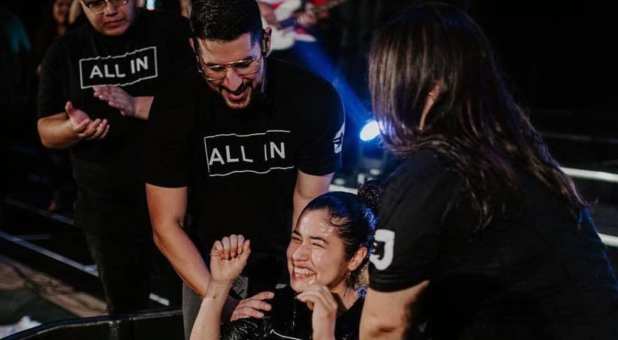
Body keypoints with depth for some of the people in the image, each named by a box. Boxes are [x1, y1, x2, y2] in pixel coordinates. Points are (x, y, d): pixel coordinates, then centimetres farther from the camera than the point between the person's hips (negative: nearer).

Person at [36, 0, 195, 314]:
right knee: (125, 309, 17)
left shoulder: (172, 32, -6)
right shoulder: (65, 51, 4)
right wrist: (74, 129, -18)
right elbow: (47, 132, 5)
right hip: (106, 206, 3)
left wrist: (137, 105, -28)